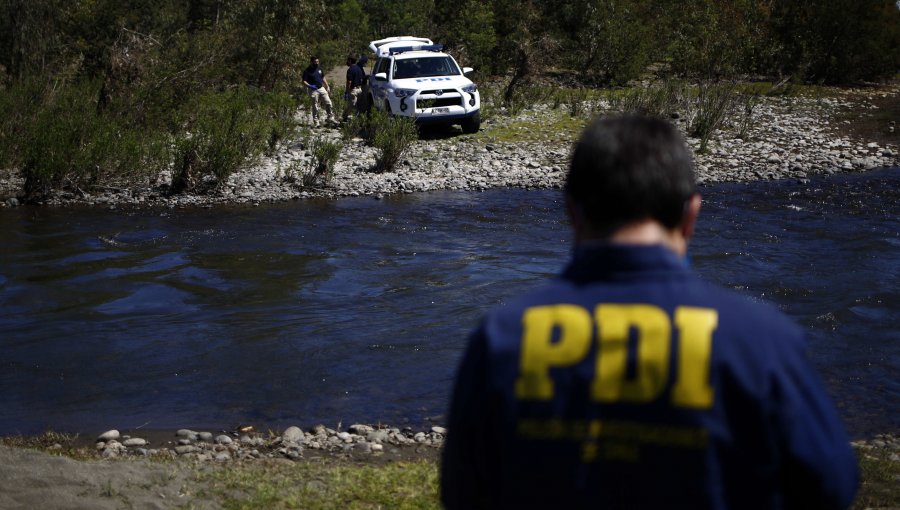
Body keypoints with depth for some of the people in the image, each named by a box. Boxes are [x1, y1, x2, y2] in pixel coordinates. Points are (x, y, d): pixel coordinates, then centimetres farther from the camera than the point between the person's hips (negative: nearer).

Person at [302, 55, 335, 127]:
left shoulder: (319, 68, 10)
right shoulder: (307, 71, -7)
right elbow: (304, 81, -11)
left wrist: (327, 87, 19)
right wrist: (309, 86, -29)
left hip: (321, 88, 5)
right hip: (313, 90, -5)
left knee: (328, 102, -1)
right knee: (315, 107, 1)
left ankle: (330, 118, 9)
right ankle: (316, 122, 9)